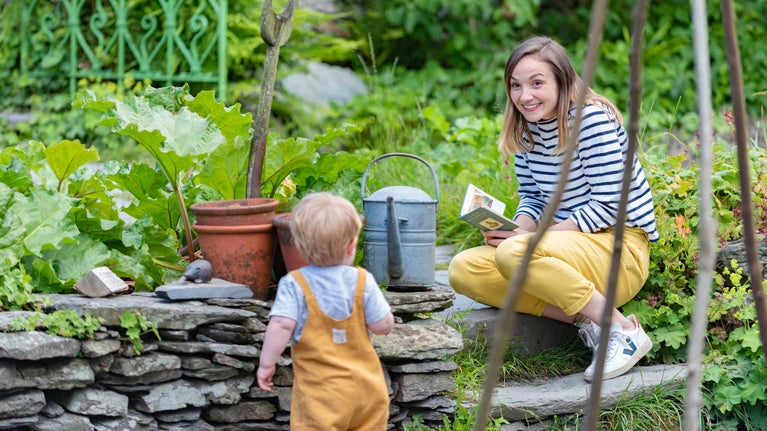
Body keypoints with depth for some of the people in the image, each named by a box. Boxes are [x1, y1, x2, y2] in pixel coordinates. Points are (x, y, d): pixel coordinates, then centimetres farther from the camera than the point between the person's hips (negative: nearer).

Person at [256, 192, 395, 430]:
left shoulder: (294, 284, -10)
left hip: (321, 390, -3)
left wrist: (266, 363, -9)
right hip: (366, 387, 3)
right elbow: (382, 325, -3)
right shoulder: (362, 280, -3)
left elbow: (282, 325, -19)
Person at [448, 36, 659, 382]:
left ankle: (624, 330, -20)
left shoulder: (592, 118, -15)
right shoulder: (527, 127, 7)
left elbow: (608, 206, -18)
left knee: (515, 254, -34)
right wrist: (517, 229, -10)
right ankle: (586, 320, -12)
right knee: (463, 270, -12)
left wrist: (531, 236, -21)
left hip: (619, 246, -8)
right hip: (570, 250, 8)